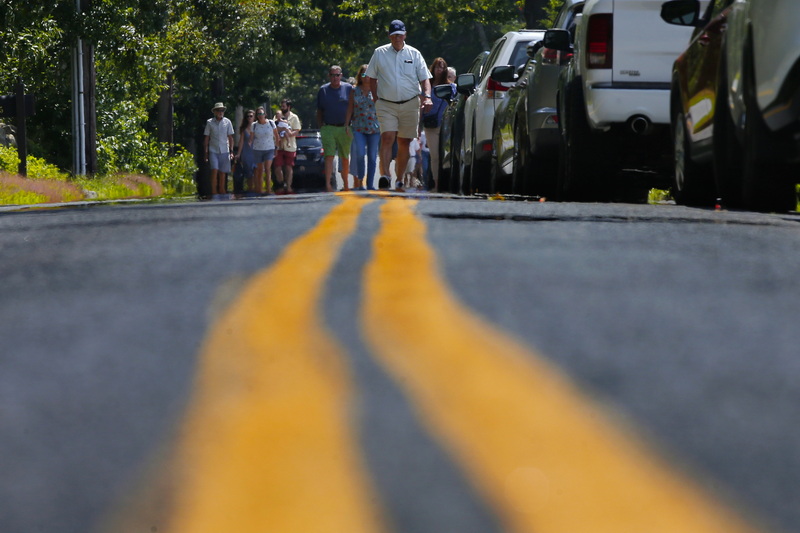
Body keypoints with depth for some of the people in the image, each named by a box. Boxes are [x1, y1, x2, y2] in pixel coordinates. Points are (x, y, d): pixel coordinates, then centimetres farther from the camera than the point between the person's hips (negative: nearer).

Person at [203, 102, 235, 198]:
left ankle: (222, 191, 12)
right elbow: (206, 138, 6)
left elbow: (230, 138, 9)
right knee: (214, 170, -14)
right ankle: (214, 192, -11)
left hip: (224, 151, 1)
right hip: (213, 151, -1)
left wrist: (231, 151, 2)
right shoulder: (209, 122, 2)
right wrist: (206, 152, 2)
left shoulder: (227, 122, 5)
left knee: (223, 173, 3)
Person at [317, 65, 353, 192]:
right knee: (329, 156, -13)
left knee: (345, 158, 7)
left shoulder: (348, 88, 6)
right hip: (328, 128, 0)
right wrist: (320, 126, 6)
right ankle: (327, 184, -22)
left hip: (344, 129, 0)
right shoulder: (323, 90, 10)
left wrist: (349, 126, 3)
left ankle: (346, 184, 17)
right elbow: (319, 112, 16)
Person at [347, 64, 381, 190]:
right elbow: (350, 110, 11)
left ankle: (370, 184, 7)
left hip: (375, 127, 0)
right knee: (360, 154, -15)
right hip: (358, 127, 0)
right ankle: (359, 181, -4)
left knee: (372, 156, 1)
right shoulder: (355, 91, 10)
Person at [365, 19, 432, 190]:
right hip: (386, 105, -1)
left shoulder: (414, 54, 6)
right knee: (387, 138, -18)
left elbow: (425, 78, 5)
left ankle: (400, 179, 14)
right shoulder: (379, 53, 5)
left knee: (404, 142, 5)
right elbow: (372, 78, 13)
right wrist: (376, 99, 5)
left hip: (409, 105, 1)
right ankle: (384, 175, -28)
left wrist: (427, 97, -12)